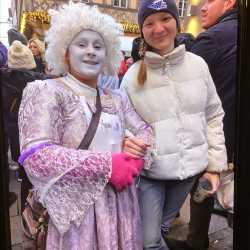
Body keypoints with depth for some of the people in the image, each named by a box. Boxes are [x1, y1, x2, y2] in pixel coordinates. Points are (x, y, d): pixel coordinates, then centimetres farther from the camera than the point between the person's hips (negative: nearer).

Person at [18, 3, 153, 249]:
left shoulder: (117, 97, 12)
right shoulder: (47, 91, -8)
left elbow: (144, 130, 11)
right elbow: (36, 155, -19)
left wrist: (134, 159, -12)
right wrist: (106, 165, -22)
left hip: (121, 201, 6)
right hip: (78, 206, -5)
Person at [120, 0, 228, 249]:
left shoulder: (197, 64, -4)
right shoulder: (133, 75, -10)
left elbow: (213, 116, 3)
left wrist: (215, 165, 1)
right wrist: (126, 144, -26)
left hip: (191, 169, 3)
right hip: (149, 173, -2)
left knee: (161, 229, 21)